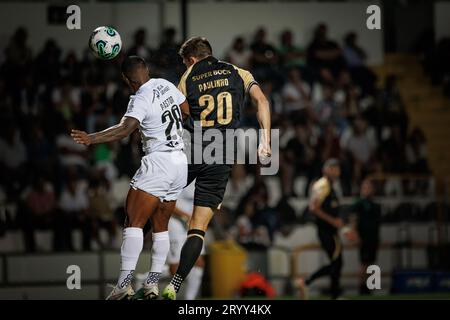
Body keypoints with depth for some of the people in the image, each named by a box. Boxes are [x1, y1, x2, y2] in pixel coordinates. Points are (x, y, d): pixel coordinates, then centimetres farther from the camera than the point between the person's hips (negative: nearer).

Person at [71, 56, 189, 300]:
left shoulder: (141, 99, -13)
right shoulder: (166, 85, 9)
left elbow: (125, 129, -28)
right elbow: (188, 110, 23)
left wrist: (92, 138, -37)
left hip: (158, 161, -8)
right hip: (181, 162, 8)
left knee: (134, 222, -11)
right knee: (160, 226, 13)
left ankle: (125, 283, -20)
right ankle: (152, 284, 11)